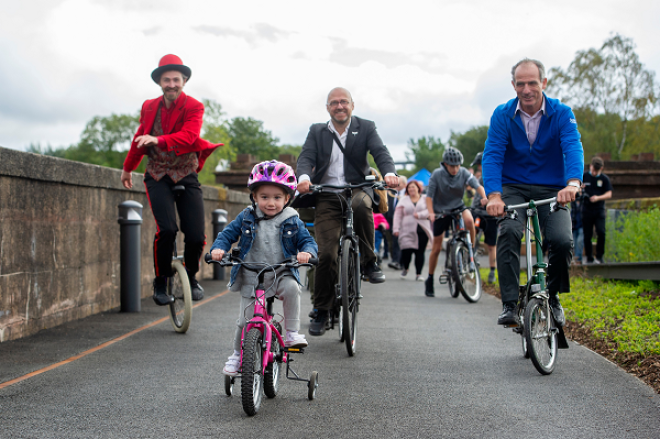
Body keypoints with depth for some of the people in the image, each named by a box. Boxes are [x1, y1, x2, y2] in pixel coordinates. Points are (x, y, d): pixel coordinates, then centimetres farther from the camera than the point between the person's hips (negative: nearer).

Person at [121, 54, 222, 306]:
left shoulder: (194, 107, -7)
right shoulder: (149, 107, 4)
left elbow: (188, 136, -27)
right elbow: (139, 138, 20)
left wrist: (158, 139, -43)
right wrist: (128, 168, 31)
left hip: (186, 175, -1)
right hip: (158, 175, 1)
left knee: (196, 236, -10)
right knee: (167, 229, -22)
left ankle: (191, 277, 21)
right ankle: (160, 282, -1)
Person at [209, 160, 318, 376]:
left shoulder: (292, 222, -2)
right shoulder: (246, 218, 0)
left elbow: (308, 241, -2)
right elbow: (227, 234, 4)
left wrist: (306, 252, -26)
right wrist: (218, 248, -17)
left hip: (281, 275, -1)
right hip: (250, 279, 1)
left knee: (291, 288, -33)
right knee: (245, 320, 3)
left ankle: (292, 333, -20)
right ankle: (237, 355, 28)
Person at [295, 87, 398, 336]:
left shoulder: (366, 128, 8)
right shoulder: (317, 131, 11)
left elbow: (380, 152, -7)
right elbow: (306, 157, -3)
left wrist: (389, 173, -30)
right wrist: (303, 177, -26)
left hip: (357, 189, -1)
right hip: (326, 196, 1)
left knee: (361, 205, -39)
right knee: (326, 253, -9)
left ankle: (368, 262, -18)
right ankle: (321, 312, 6)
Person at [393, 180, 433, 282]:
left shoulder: (425, 199, 11)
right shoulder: (404, 200, 15)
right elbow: (398, 215, 10)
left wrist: (420, 214, -15)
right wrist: (396, 228, 1)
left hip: (422, 231, 0)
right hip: (407, 230, 0)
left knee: (420, 252, -4)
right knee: (406, 251, -11)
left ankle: (418, 274, 6)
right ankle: (405, 269, 17)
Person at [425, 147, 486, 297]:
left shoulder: (464, 173, -13)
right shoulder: (437, 175, -16)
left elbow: (478, 186, -23)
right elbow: (429, 196, -16)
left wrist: (485, 198, -43)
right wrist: (431, 213, -32)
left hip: (458, 207, 1)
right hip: (441, 211, -1)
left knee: (469, 220, -35)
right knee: (436, 248, 2)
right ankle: (430, 280, 19)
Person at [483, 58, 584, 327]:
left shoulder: (562, 113, -7)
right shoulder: (502, 115, -5)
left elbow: (573, 149, -22)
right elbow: (491, 156, -14)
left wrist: (573, 183, -43)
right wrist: (493, 195, -32)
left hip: (552, 190, 0)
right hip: (513, 188, 0)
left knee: (563, 241, -22)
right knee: (509, 232, -30)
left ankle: (552, 296, 6)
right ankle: (509, 305, -24)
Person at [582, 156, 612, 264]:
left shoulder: (604, 179, 4)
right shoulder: (584, 176, 4)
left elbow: (609, 194, 0)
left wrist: (598, 198, -17)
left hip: (599, 210, -1)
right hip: (586, 210, 1)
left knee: (601, 232, -16)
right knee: (587, 235, 1)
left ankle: (599, 256, -2)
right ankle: (589, 258, 12)